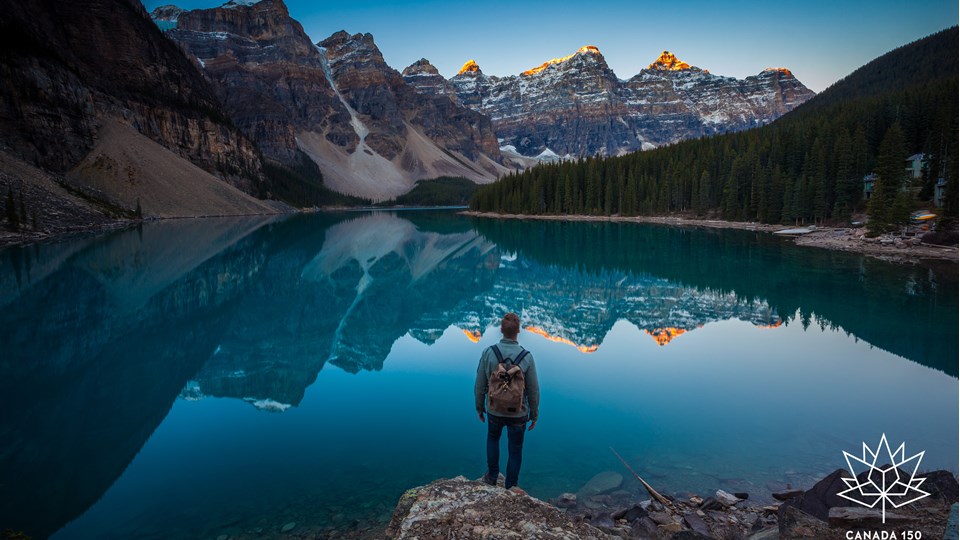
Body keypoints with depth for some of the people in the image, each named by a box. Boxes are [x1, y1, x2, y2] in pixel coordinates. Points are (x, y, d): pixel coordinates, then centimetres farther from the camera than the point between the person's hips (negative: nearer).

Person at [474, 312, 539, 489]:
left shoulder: (488, 353, -17)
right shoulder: (527, 357, -17)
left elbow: (479, 386, -8)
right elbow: (533, 391, -10)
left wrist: (479, 408, 9)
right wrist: (534, 415, 5)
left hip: (494, 411, 1)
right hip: (518, 414, -1)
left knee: (493, 438, 31)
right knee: (515, 451, 19)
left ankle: (492, 476, 35)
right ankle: (510, 488, 30)